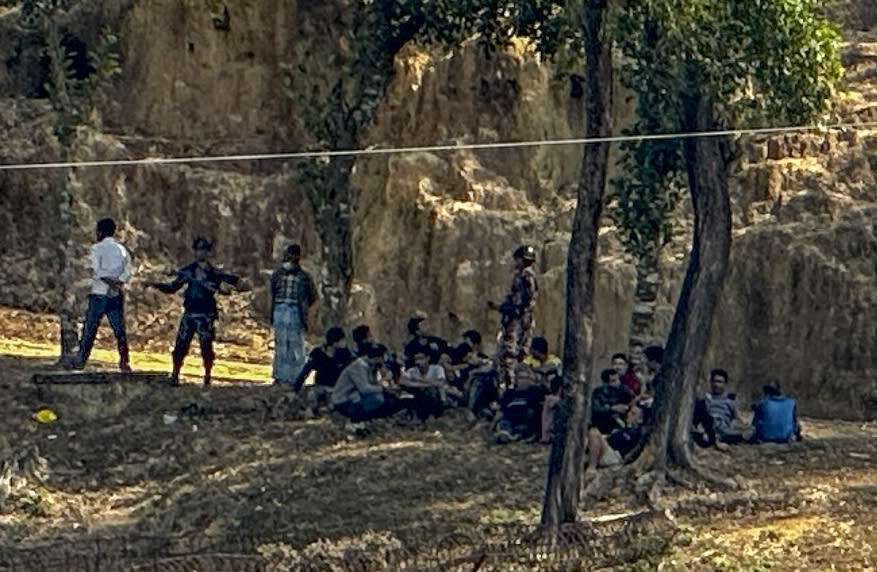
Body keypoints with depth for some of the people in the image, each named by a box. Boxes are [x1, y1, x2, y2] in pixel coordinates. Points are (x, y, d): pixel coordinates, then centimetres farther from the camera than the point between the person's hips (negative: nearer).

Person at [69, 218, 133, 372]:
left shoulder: (97, 248, -4)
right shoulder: (122, 249, 11)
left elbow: (96, 270, -18)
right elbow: (129, 270, -1)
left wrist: (109, 282, -15)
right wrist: (119, 282, -11)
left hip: (99, 294, -4)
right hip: (117, 295, 4)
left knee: (90, 328, 4)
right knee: (120, 329, 5)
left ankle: (80, 360, 9)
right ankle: (125, 363, 1)